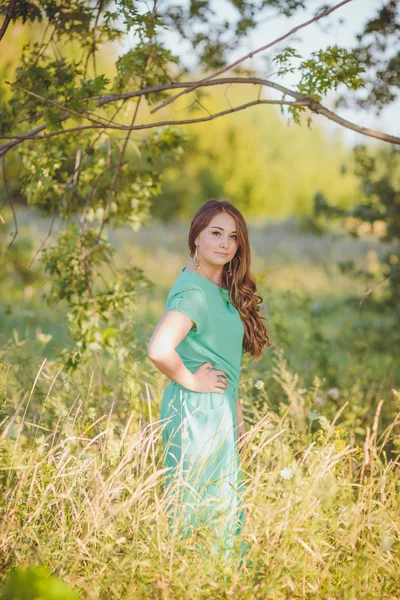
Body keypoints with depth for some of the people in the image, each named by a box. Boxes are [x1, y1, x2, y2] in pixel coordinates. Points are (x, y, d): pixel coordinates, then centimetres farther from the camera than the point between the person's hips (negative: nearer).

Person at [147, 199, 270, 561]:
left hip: (219, 412, 10)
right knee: (203, 516, -3)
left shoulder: (221, 290, 12)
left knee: (228, 513, 16)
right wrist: (191, 381, -18)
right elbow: (159, 350, -34)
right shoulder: (193, 292, -18)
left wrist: (237, 418, 16)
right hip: (197, 412, -10)